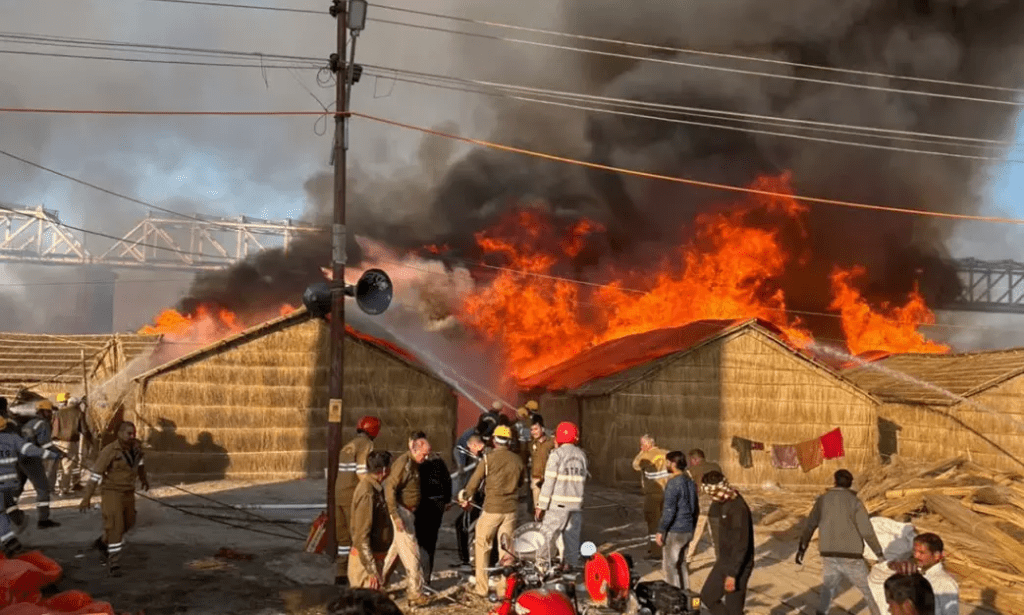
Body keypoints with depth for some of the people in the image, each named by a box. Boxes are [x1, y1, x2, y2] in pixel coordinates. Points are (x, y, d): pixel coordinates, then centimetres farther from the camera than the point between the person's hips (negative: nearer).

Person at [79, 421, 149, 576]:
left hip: (129, 492, 7)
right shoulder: (109, 451, -20)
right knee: (115, 527, -13)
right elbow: (95, 475, -19)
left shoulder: (135, 446, -2)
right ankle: (114, 564, -6)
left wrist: (144, 479, 34)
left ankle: (103, 543, 42)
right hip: (112, 492, -7)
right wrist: (87, 498, -21)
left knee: (128, 523, 18)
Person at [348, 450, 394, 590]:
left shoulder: (375, 488, 9)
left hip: (373, 558, 10)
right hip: (365, 561, -10)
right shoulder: (367, 493, -22)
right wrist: (372, 571, -23)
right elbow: (361, 536, -24)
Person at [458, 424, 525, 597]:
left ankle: (482, 587, 10)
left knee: (482, 546, 10)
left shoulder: (488, 458, -8)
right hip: (510, 509, 3)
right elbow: (522, 482, 15)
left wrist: (466, 498, 15)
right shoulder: (517, 460, 1)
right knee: (506, 548, 10)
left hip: (492, 509, -3)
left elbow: (474, 481, -1)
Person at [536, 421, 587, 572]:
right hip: (576, 503, 5)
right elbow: (582, 480, 11)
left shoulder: (556, 454, -8)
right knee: (572, 537, 10)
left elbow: (549, 482, -9)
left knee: (547, 536, 1)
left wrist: (541, 505, -6)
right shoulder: (582, 454, 10)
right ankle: (570, 566, 12)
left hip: (558, 503, -5)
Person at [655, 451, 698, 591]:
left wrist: (660, 531, -16)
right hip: (688, 530, 8)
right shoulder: (690, 482, 9)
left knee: (670, 566, 0)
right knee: (681, 563, 19)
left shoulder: (673, 483, -17)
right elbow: (695, 507, 17)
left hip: (674, 531, -8)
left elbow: (669, 510, -20)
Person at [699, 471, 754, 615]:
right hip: (723, 562, 9)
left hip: (737, 567, -9)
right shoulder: (720, 502, 2)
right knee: (707, 596, 18)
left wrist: (732, 573, -25)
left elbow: (741, 545, -26)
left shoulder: (738, 508, -26)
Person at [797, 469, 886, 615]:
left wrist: (802, 547, 14)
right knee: (869, 591, 13)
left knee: (827, 589, 18)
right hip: (851, 557, -3)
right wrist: (879, 553, 1)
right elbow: (867, 531, -9)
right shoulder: (854, 502, -6)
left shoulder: (823, 500, 2)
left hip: (829, 556, 3)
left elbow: (810, 525, 5)